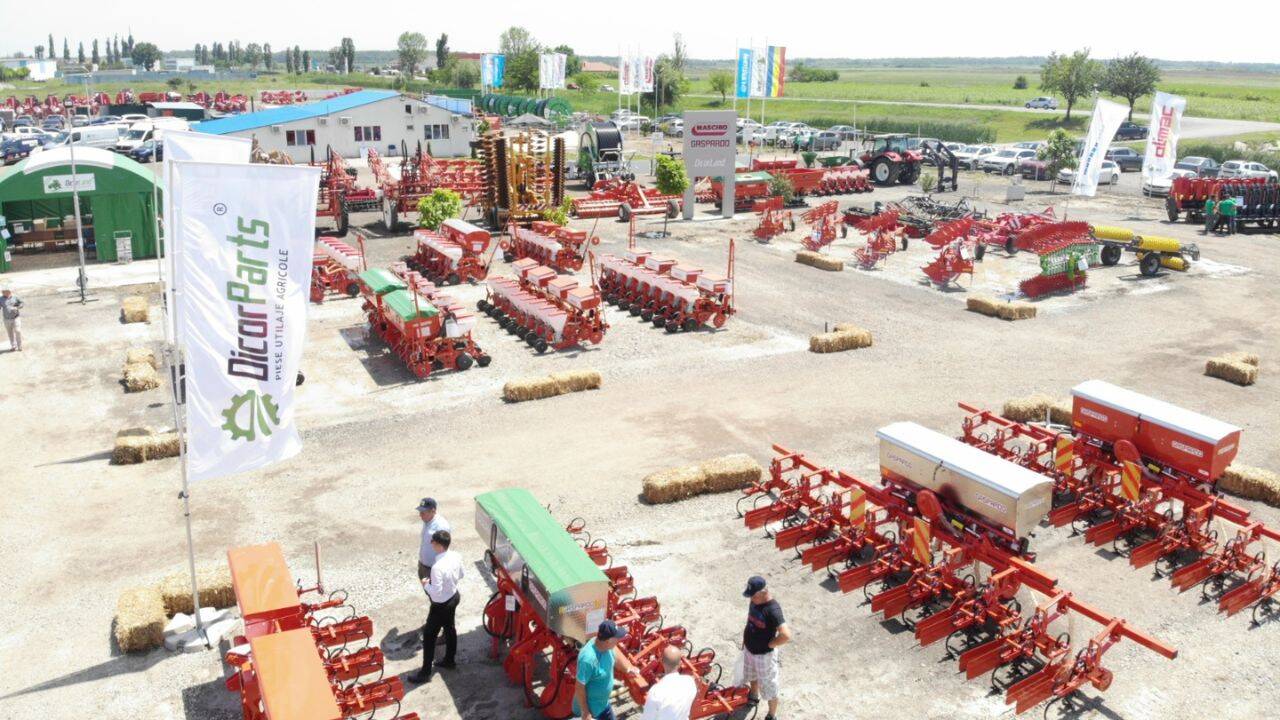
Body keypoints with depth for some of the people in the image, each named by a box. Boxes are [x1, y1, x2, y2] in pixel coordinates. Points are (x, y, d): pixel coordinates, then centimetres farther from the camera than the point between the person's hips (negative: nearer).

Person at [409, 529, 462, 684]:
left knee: (429, 636, 8)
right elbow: (460, 575, 6)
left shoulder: (438, 567, -36)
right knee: (450, 628, 26)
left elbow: (436, 592, -30)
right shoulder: (456, 556, -11)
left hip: (441, 605, -8)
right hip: (454, 597, 8)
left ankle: (425, 673, 19)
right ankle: (450, 660, 44)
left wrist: (426, 584, -13)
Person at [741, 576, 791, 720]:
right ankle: (754, 697, 59)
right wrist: (746, 638, 8)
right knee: (751, 676, 32)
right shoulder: (755, 601, -9)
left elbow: (786, 636, -40)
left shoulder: (772, 610, -34)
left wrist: (769, 644, -25)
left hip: (764, 655, -8)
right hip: (749, 649, 8)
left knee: (769, 688, 12)